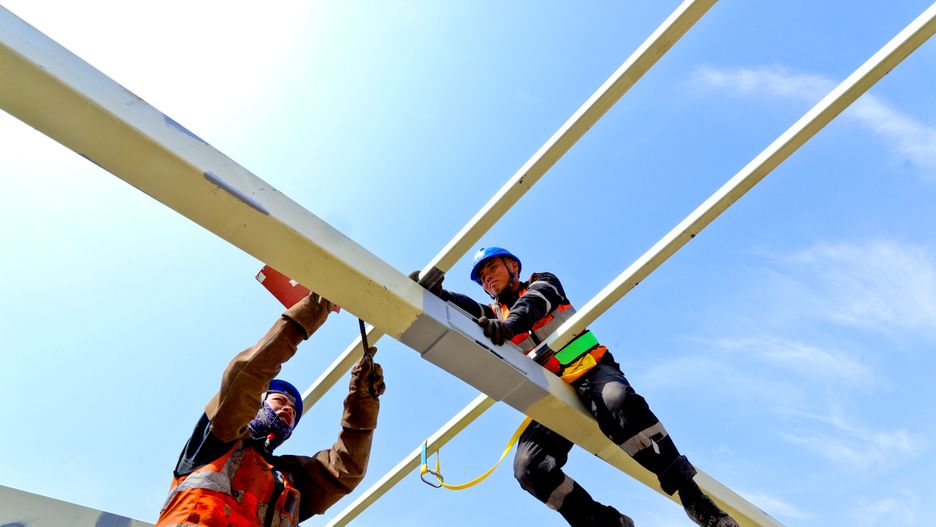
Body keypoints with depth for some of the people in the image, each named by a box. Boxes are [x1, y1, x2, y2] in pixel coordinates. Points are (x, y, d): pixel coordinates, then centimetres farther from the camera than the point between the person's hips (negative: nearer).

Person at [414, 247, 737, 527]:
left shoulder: (542, 283, 14)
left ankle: (692, 496, -29)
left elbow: (533, 303, -11)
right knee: (529, 467, -23)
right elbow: (465, 311, -2)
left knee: (620, 401, -36)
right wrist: (436, 293, -23)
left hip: (591, 370, -3)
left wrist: (511, 324, -32)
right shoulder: (494, 315, 20)